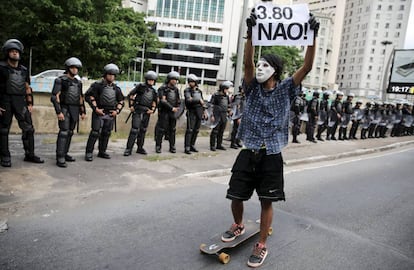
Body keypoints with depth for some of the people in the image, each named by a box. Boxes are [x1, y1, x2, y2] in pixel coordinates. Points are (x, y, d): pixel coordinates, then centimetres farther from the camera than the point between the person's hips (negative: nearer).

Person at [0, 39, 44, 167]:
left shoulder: (24, 70, 14)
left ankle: (29, 154, 9)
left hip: (21, 102, 4)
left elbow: (28, 88, 15)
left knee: (28, 128, 1)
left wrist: (30, 104, 9)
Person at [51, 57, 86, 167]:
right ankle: (60, 158, -15)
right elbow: (54, 97, -12)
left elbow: (81, 98, 18)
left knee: (69, 133, 9)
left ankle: (64, 154, 19)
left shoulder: (78, 82, 14)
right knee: (64, 132, -14)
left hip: (74, 111, 7)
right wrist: (58, 112, -20)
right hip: (64, 109, -7)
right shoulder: (60, 80, -6)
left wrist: (83, 112, 13)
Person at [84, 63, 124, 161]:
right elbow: (89, 96, -7)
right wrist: (96, 108, -14)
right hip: (99, 113, -5)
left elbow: (121, 101, 19)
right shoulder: (98, 85, -3)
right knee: (95, 133, -7)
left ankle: (102, 152, 21)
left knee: (106, 134, 10)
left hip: (111, 114, 5)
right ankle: (89, 153, 0)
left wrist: (117, 111, 4)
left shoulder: (116, 88, 13)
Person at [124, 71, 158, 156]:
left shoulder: (153, 91, 14)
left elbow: (154, 102, 23)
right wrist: (131, 106, -5)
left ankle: (140, 148, 23)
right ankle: (128, 149, -7)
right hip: (138, 111, -5)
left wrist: (152, 110, 7)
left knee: (143, 130, 12)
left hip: (146, 112, 6)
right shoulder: (140, 86, -1)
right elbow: (130, 95, 0)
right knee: (135, 129, -11)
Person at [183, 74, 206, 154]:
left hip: (199, 113, 6)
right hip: (191, 112, -6)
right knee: (190, 130, -9)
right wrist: (199, 100, -19)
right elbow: (188, 100, -22)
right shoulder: (187, 90, -6)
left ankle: (192, 145, 19)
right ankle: (187, 148, -8)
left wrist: (204, 111, 17)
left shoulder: (199, 91, 13)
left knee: (196, 130, 9)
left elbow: (202, 102, 21)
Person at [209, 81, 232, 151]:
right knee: (215, 131, -5)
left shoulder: (226, 96, 13)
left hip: (224, 116, 7)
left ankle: (219, 145, 20)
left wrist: (228, 112, 16)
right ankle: (212, 145, 1)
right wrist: (212, 115, -13)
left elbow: (228, 105, 23)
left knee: (221, 131, 11)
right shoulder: (215, 95, -7)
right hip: (217, 116, -7)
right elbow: (211, 105, -9)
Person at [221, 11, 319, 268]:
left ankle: (262, 246, 24)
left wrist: (312, 37, -14)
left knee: (267, 201, 6)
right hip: (248, 154, 2)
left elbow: (307, 67, -6)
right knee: (236, 196, 9)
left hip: (272, 157, -1)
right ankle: (238, 226, 40)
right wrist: (251, 34, -20)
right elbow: (247, 62, -10)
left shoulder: (285, 90, 2)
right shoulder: (253, 88, 4)